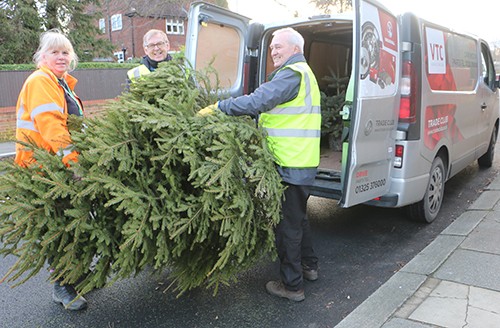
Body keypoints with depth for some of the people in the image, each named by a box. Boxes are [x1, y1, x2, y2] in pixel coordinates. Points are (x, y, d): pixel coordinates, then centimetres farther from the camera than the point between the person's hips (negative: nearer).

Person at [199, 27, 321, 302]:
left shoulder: (292, 73, -14)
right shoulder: (302, 73, 21)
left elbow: (258, 101, -27)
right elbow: (269, 107, 19)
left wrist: (217, 108, -22)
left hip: (291, 164, -11)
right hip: (302, 161, 11)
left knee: (287, 223, 0)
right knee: (298, 217, 23)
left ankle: (292, 285, 13)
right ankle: (308, 266, 40)